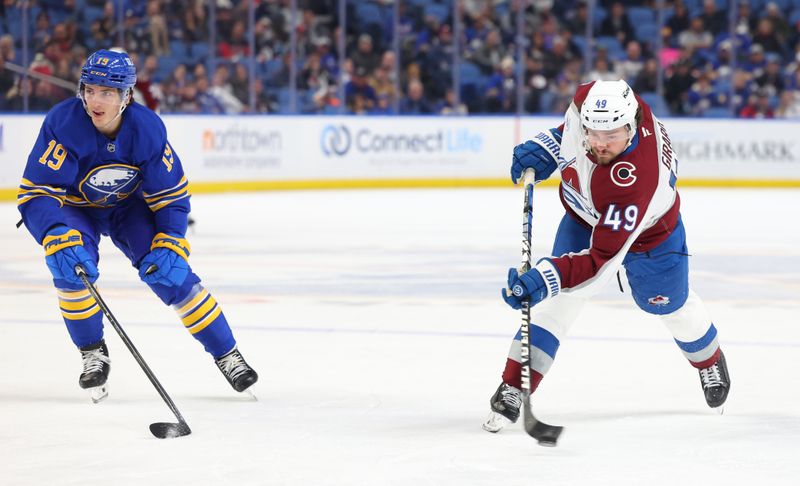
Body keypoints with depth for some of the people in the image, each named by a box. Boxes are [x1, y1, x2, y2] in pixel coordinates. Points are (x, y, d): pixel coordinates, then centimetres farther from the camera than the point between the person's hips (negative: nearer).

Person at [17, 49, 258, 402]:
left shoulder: (148, 128, -25)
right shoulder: (62, 124, -32)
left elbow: (172, 196, -14)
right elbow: (36, 194, -33)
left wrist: (171, 246, -27)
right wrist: (60, 240, -48)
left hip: (129, 205, 1)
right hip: (74, 207, -1)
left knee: (169, 271, -13)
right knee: (69, 261, -29)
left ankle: (227, 354, 2)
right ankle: (93, 355, -8)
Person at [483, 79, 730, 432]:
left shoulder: (634, 180, -48)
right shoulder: (588, 99, -33)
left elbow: (602, 258, -47)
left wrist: (545, 278, -56)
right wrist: (542, 151, -15)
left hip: (648, 230, -4)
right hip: (584, 217, 4)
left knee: (670, 305, 19)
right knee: (559, 299, -13)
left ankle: (709, 361, 51)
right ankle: (512, 389, -10)